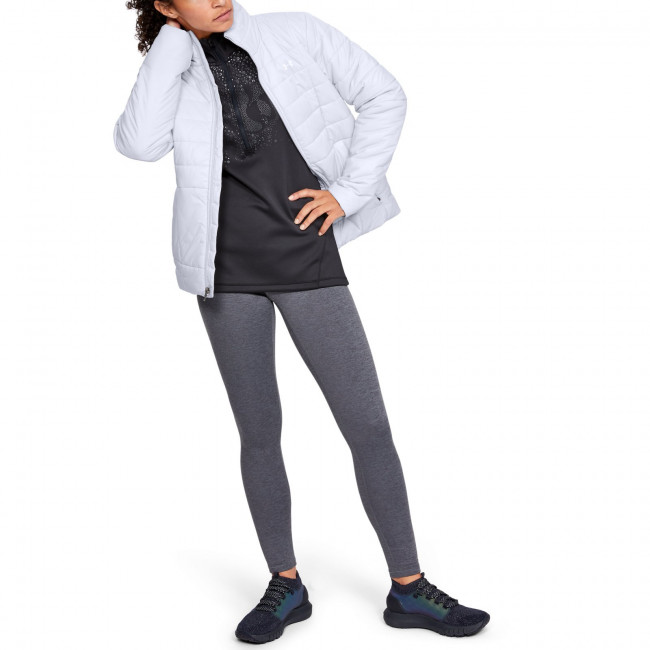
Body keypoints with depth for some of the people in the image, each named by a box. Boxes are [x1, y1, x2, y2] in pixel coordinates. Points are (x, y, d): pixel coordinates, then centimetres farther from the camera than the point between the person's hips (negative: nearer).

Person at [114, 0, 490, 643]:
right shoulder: (172, 75, 6)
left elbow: (384, 95, 5)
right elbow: (141, 143, -14)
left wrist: (348, 191, -5)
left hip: (308, 261, -1)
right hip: (228, 273, 1)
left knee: (369, 425, -2)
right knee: (258, 433, 6)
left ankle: (408, 588, 12)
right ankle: (286, 584, 22)